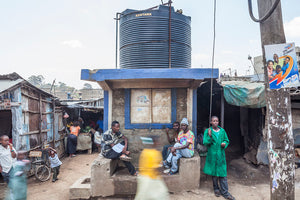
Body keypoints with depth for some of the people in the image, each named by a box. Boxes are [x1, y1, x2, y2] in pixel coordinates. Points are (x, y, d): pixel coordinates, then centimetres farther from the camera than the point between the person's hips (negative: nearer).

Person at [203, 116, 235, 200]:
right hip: (212, 155, -2)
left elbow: (227, 140, 13)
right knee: (214, 173, 10)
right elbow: (205, 142, -9)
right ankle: (216, 189, 28)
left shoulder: (222, 131, 4)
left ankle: (225, 192, 12)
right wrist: (209, 136, -25)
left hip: (221, 155, 2)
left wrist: (225, 143, -8)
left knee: (223, 173, 3)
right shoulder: (207, 131, -4)